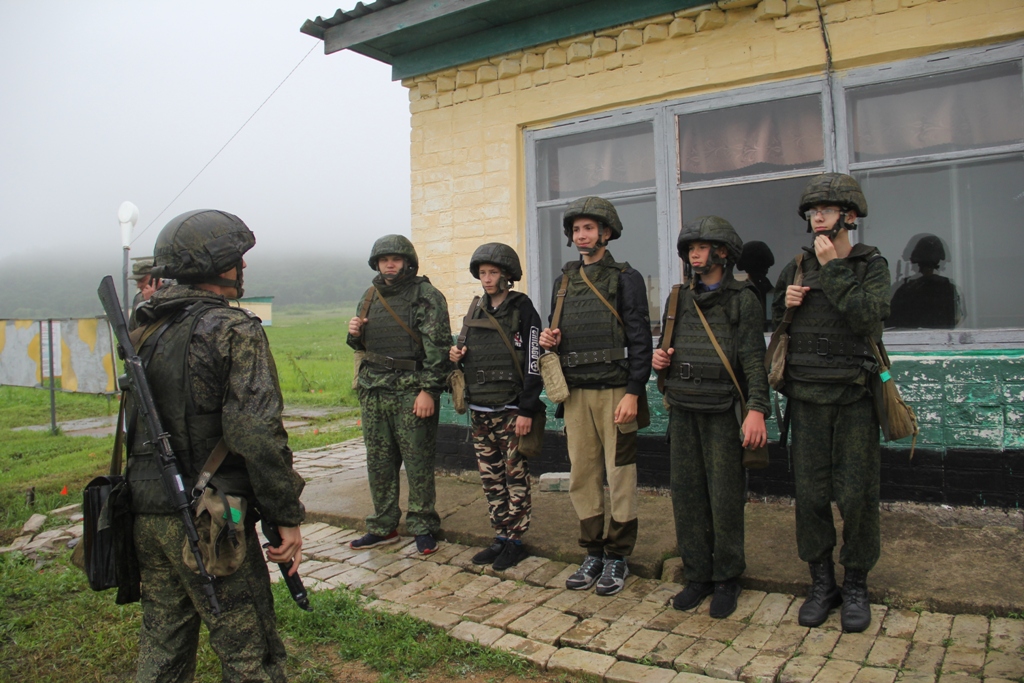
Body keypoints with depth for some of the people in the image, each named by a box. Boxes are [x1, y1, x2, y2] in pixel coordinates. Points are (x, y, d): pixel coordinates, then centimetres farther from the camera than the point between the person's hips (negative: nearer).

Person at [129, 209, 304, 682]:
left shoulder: (148, 331, 10)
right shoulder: (234, 331, -14)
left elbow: (138, 424, 16)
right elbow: (256, 432, -22)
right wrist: (287, 517, -16)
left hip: (146, 514, 8)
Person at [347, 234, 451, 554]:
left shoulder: (426, 296, -4)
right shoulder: (371, 296, 15)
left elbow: (437, 347, -11)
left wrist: (428, 390, -18)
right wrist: (355, 334, 1)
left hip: (412, 392, -6)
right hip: (373, 391, 6)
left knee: (418, 462, 0)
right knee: (379, 463, 11)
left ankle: (423, 527, 13)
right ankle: (383, 526, 23)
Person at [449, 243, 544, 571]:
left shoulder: (523, 310, -6)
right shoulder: (476, 311, 13)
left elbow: (532, 363, -11)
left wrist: (527, 410, -15)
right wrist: (458, 356, 0)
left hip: (510, 411, -6)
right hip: (480, 410, 6)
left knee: (515, 476, 2)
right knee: (490, 478, 11)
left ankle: (515, 541, 12)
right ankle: (501, 537, 22)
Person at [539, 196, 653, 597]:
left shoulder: (625, 279, -1)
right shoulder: (564, 281, 14)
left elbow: (640, 341, -6)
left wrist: (633, 393, -14)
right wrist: (549, 340, -1)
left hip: (614, 391, -5)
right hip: (575, 393, 5)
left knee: (620, 475, 1)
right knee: (582, 476, 8)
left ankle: (618, 556, 14)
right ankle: (593, 552, 20)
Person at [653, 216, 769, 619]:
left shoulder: (743, 300, -2)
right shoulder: (679, 300, 14)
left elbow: (754, 359, -10)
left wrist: (757, 409, -20)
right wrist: (660, 360, 0)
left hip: (722, 412, -5)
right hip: (683, 410, 5)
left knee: (725, 499, 0)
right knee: (686, 495, 7)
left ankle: (726, 580, 16)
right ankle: (697, 576, 20)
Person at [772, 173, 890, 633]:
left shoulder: (871, 265, -1)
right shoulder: (796, 267, 9)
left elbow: (870, 316, -19)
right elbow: (774, 324, 19)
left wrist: (833, 268, -15)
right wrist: (784, 302, -3)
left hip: (855, 397, -3)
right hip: (807, 398, 3)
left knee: (857, 496, 1)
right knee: (810, 496, 5)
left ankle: (856, 586, 19)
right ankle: (822, 583, 20)